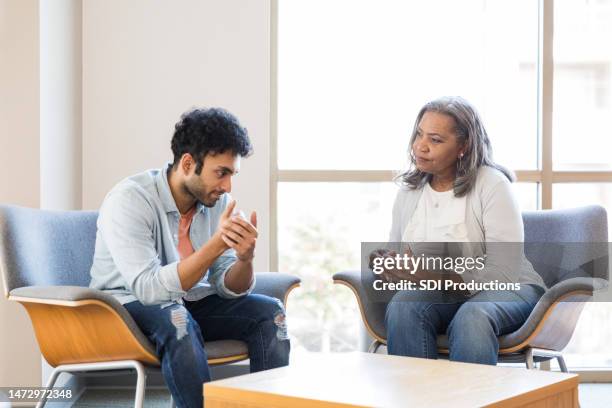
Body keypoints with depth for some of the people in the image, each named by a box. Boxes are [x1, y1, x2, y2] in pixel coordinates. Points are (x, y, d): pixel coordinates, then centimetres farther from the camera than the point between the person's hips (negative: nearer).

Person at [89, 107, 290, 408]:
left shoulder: (217, 201, -5)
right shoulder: (128, 200, -22)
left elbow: (230, 289, -6)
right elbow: (149, 289, -32)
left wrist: (245, 257, -28)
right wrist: (216, 245, -37)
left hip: (188, 304, 6)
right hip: (129, 305, -6)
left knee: (270, 312, -13)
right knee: (176, 320, -37)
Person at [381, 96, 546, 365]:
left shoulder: (492, 184, -11)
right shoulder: (409, 188, 7)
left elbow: (504, 273, -18)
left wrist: (435, 277, -28)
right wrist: (389, 266, -13)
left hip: (506, 291, -4)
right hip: (440, 294, 4)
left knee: (472, 317, -38)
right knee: (402, 305, -30)